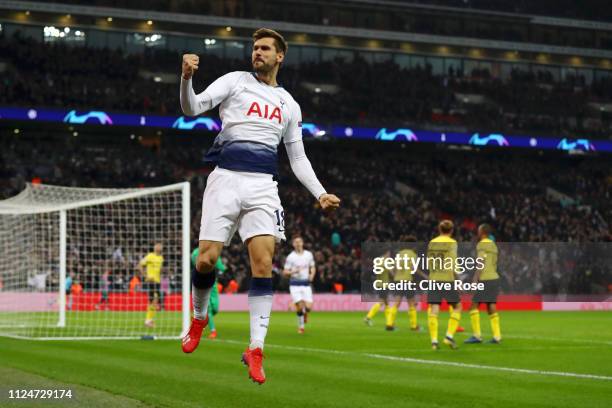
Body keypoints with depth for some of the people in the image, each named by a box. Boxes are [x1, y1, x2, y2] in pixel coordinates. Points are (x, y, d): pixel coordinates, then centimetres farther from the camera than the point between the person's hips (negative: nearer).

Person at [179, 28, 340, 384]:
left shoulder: (289, 105, 19)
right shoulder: (235, 81, 9)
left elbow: (298, 158, 21)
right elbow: (192, 108, -2)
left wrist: (321, 193, 7)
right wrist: (187, 78, -23)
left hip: (262, 185, 2)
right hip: (225, 179, -2)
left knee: (263, 264, -13)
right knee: (207, 259, -8)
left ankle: (256, 348, -10)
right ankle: (199, 318, 22)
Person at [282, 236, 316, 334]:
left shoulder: (309, 254, 6)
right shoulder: (290, 257, -4)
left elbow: (313, 267, 18)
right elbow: (285, 272, -2)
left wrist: (312, 274, -3)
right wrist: (294, 271, -21)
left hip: (306, 284, 2)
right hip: (295, 284, -2)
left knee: (308, 307, -10)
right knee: (300, 306, -13)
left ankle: (305, 313, 28)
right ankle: (301, 326, 10)